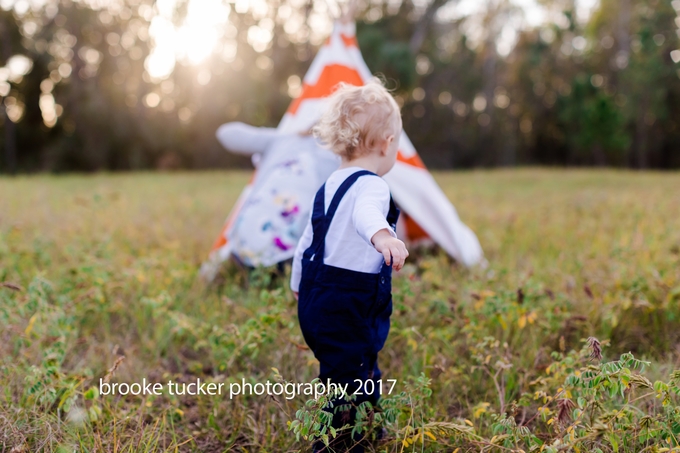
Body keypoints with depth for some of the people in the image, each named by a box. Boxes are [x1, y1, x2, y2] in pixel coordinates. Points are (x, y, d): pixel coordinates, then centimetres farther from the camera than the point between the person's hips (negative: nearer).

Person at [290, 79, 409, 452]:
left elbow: (306, 241, 21)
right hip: (348, 304, -10)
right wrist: (381, 235, -61)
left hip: (317, 299, 10)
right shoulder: (371, 185, -15)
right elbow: (365, 214, -40)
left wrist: (299, 288, 35)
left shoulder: (331, 186, 13)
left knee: (364, 375, 27)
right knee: (348, 387, -2)